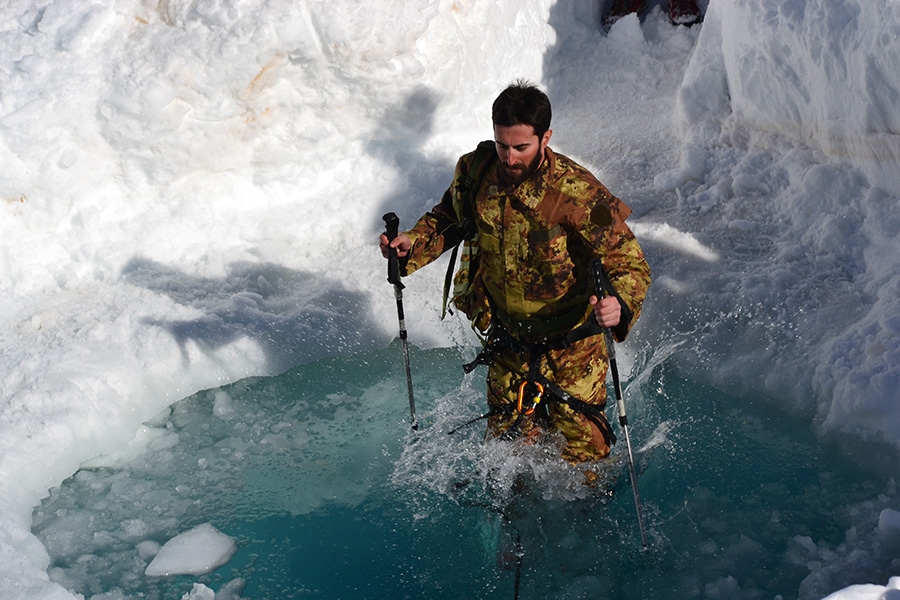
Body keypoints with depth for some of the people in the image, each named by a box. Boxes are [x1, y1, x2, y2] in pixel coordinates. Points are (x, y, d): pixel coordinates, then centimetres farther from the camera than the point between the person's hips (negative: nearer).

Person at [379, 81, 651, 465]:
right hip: (507, 334, 4)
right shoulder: (474, 171, -13)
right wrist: (413, 244, -12)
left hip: (572, 338, -4)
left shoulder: (578, 194, -27)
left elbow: (631, 264, -23)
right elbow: (448, 219, 8)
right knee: (508, 432, 17)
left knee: (578, 435, 5)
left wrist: (620, 305, -45)